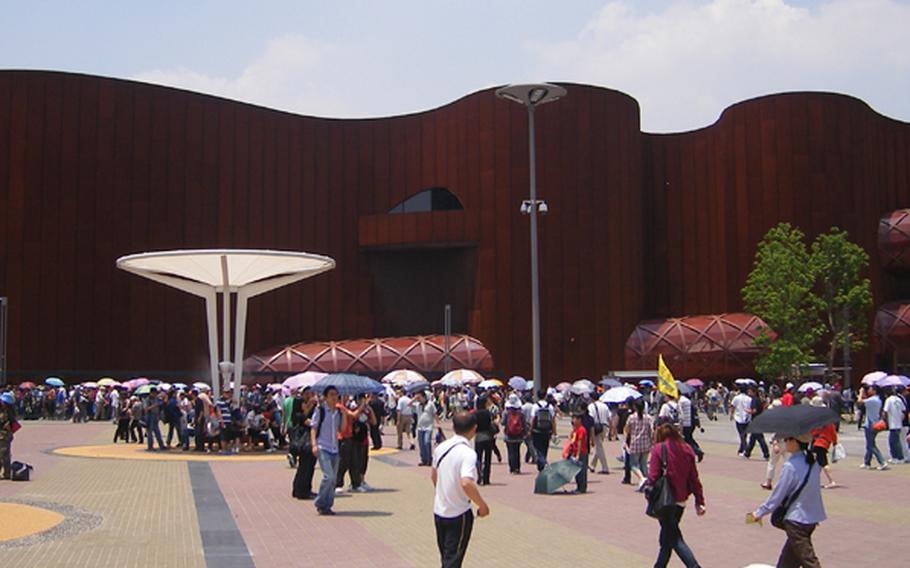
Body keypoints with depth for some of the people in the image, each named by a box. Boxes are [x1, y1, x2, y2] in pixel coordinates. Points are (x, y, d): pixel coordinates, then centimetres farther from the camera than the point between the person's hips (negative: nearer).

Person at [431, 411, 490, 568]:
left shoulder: (441, 447, 0)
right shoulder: (468, 454, -22)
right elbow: (466, 483, -35)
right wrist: (482, 505, -22)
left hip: (439, 511, 6)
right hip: (459, 514, -6)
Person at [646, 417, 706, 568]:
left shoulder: (659, 449, -14)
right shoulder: (687, 449, 3)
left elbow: (653, 476, -17)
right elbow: (694, 478, 5)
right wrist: (699, 501, 9)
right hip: (681, 500, 6)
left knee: (675, 538, 1)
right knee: (667, 535, 21)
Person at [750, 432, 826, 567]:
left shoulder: (790, 466, -20)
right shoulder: (812, 461, 2)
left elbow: (777, 495, -15)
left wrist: (758, 513, -5)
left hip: (796, 519, -8)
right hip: (812, 517, 8)